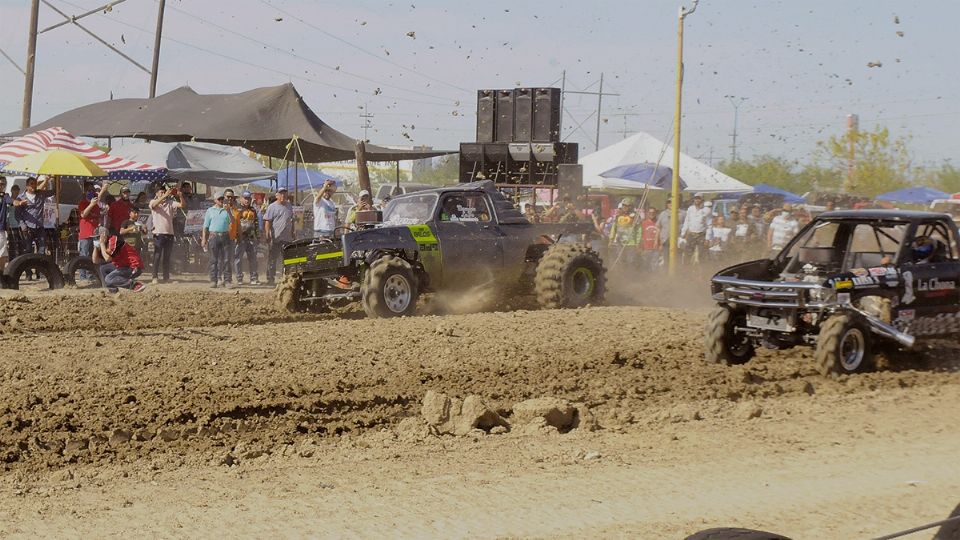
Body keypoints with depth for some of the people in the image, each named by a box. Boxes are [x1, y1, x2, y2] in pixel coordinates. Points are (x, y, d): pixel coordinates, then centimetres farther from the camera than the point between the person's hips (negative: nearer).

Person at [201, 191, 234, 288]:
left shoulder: (226, 210, 13)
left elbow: (232, 221, -1)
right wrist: (204, 239, 1)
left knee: (227, 260, -3)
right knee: (214, 260, 0)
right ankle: (213, 280, 2)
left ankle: (227, 280, -1)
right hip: (214, 236, -1)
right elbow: (205, 226, 8)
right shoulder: (210, 210, 10)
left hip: (225, 236, 1)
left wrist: (228, 212, -14)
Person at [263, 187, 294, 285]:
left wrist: (292, 233, 17)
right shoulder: (272, 207, -4)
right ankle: (270, 279, 4)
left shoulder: (289, 206, 14)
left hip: (287, 237, 6)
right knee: (272, 260, -1)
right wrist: (267, 235, -17)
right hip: (275, 238, -6)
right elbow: (267, 222, -9)